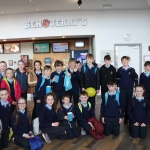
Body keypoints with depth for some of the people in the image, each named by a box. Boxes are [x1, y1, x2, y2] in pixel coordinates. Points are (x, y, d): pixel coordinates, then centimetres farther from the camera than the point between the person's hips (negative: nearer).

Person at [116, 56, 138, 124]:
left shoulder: (132, 70, -1)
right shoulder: (119, 70, 0)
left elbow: (136, 78, 4)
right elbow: (117, 79, 6)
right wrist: (117, 86, 2)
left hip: (130, 89, 0)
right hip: (122, 89, 0)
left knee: (129, 102, 6)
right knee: (123, 102, 1)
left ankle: (128, 116, 19)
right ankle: (125, 116, 13)